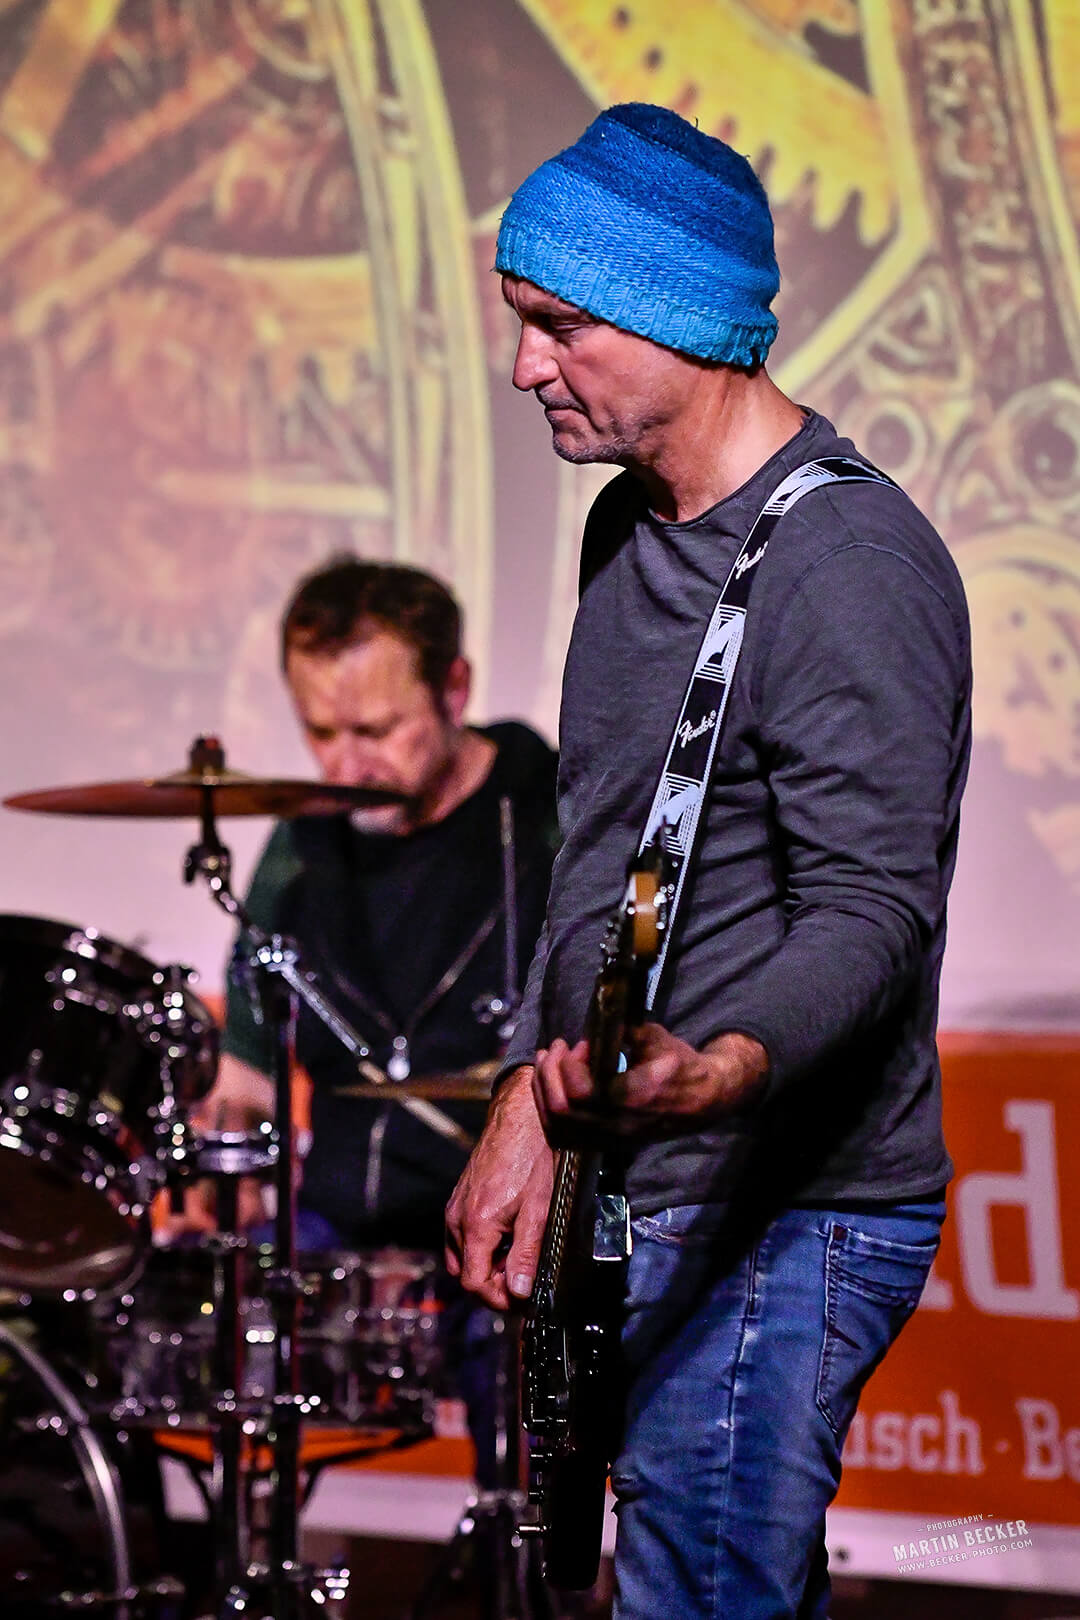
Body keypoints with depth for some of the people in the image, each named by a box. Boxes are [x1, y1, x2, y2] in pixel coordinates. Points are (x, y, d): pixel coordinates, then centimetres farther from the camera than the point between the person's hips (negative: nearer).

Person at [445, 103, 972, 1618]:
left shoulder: (852, 565, -17)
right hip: (652, 1206, 9)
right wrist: (532, 1098, 16)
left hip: (788, 1221, -9)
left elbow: (873, 908, -24)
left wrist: (720, 1068, -41)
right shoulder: (630, 529, 13)